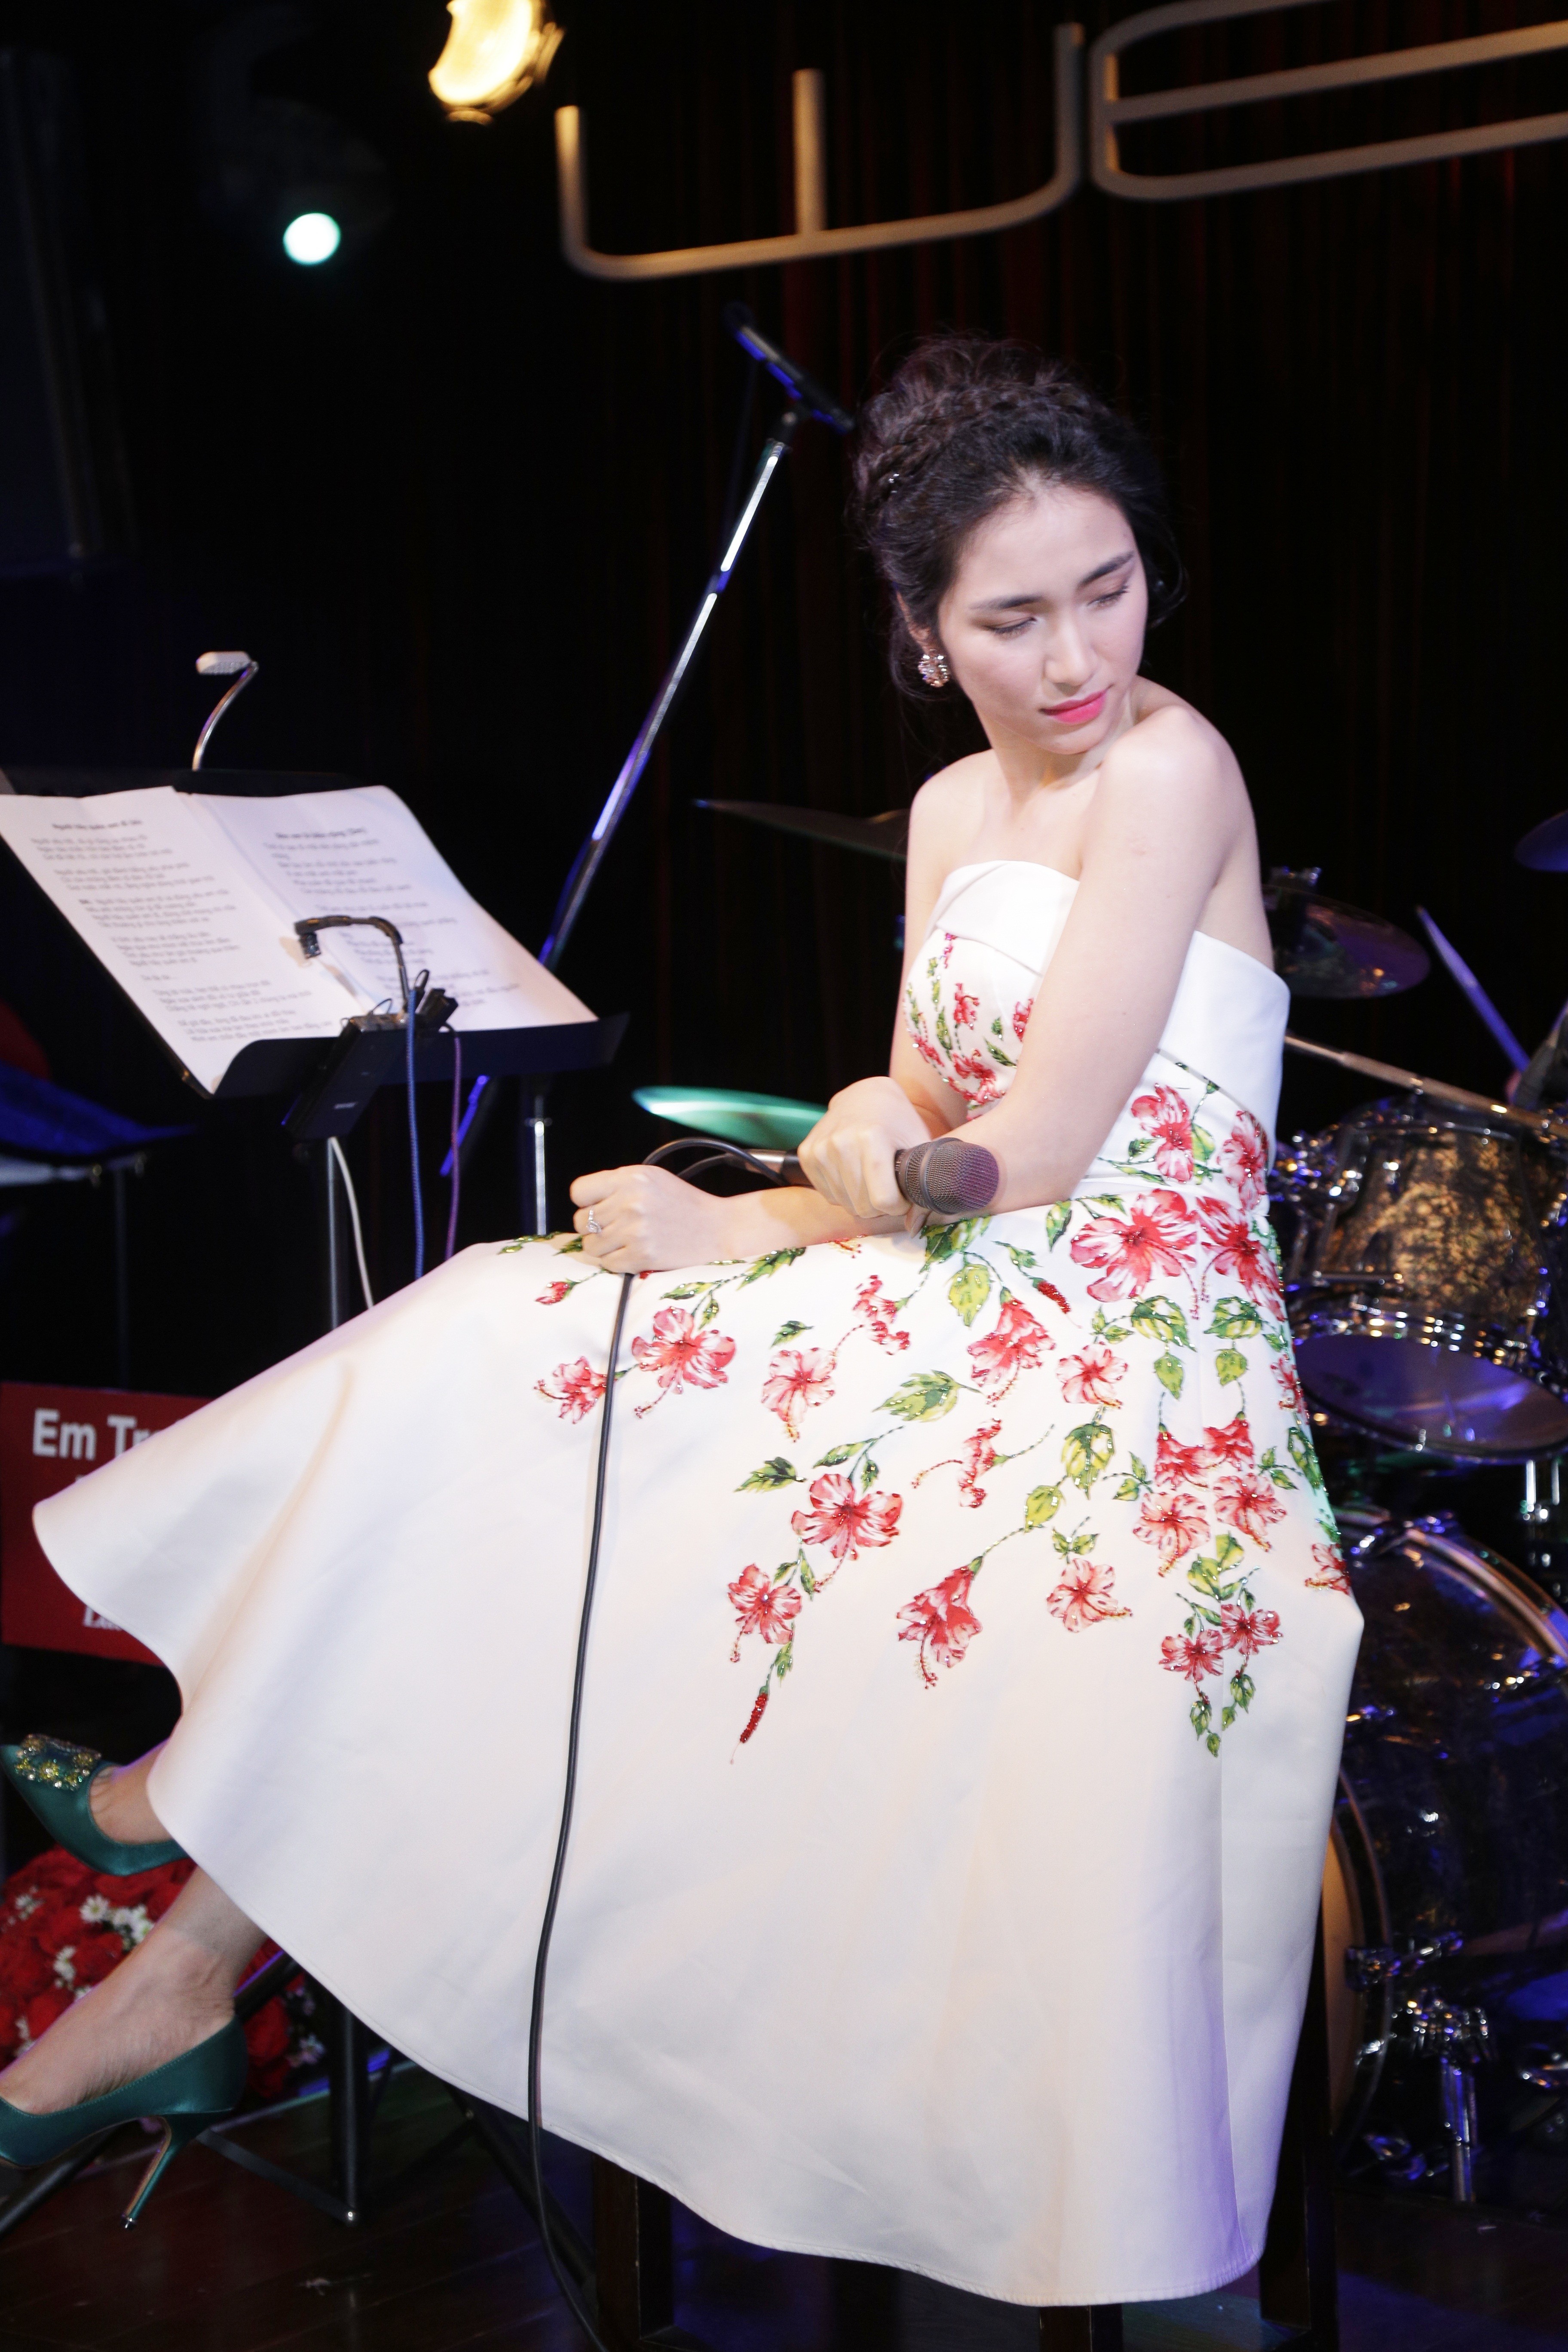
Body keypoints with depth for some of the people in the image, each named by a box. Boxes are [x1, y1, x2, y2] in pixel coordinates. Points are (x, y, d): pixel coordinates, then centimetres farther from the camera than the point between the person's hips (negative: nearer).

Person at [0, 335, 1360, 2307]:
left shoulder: (1168, 769, -10)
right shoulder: (954, 810, 15)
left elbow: (1036, 1159, -14)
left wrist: (739, 1231, -5)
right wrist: (861, 1131, -10)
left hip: (1130, 1360, -6)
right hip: (951, 1312, 7)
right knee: (476, 1360, -3)